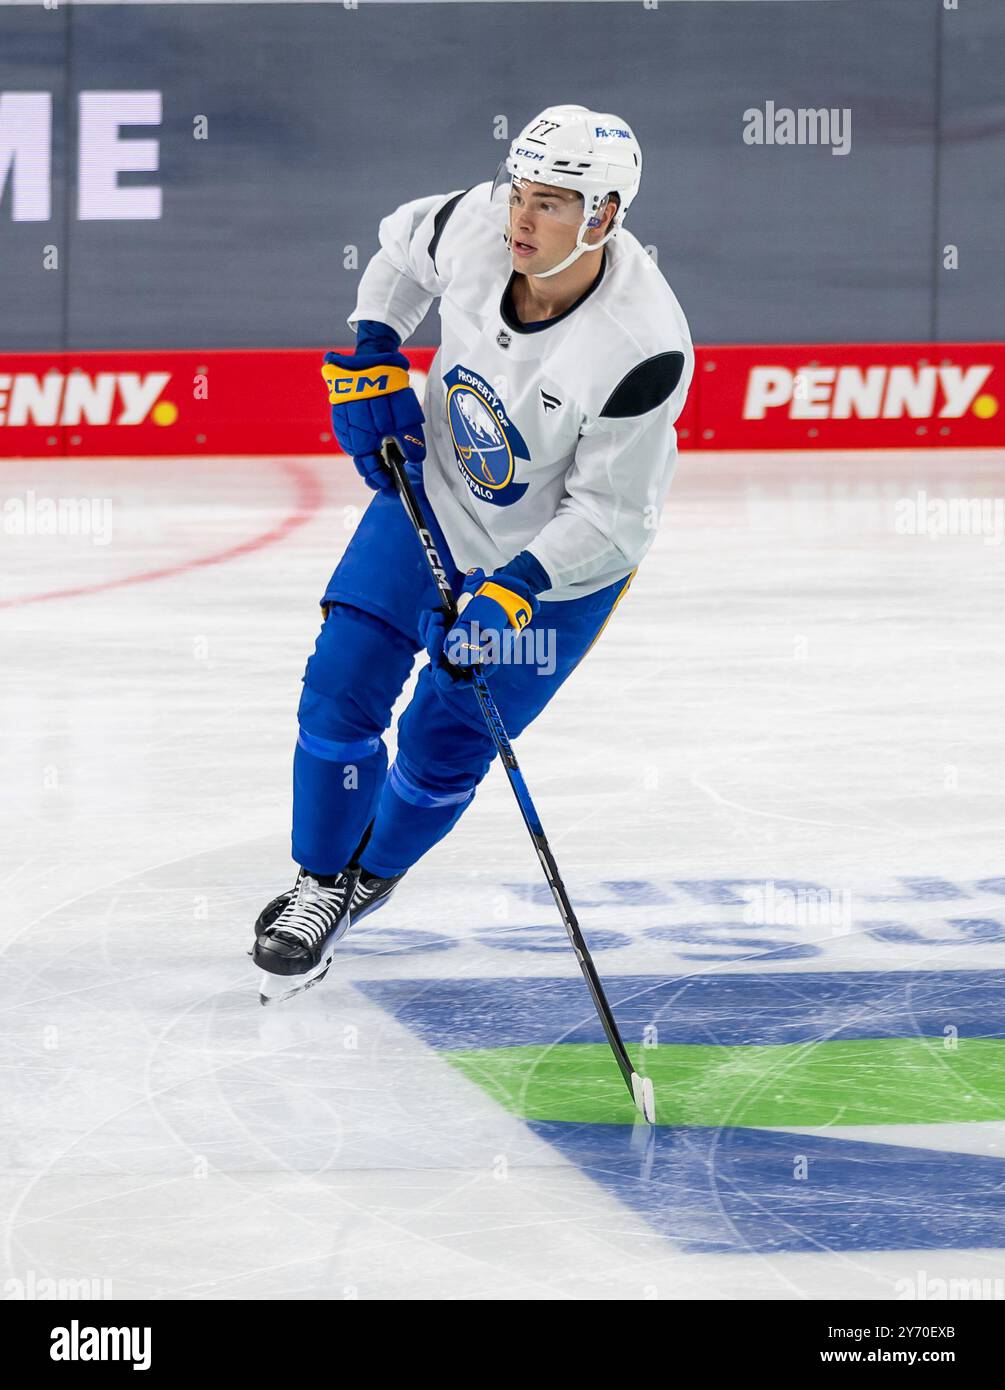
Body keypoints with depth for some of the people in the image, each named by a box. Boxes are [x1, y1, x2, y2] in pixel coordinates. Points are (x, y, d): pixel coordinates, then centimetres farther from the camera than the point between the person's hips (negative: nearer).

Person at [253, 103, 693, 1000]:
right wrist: (372, 355, -6)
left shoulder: (644, 345, -36)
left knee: (444, 745, 2)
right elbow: (403, 244, 3)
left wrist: (516, 590, -35)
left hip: (562, 549, -4)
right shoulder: (476, 226, -24)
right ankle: (319, 883, 22)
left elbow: (609, 513, -26)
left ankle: (371, 876, 34)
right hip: (436, 484, 4)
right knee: (342, 684, -1)